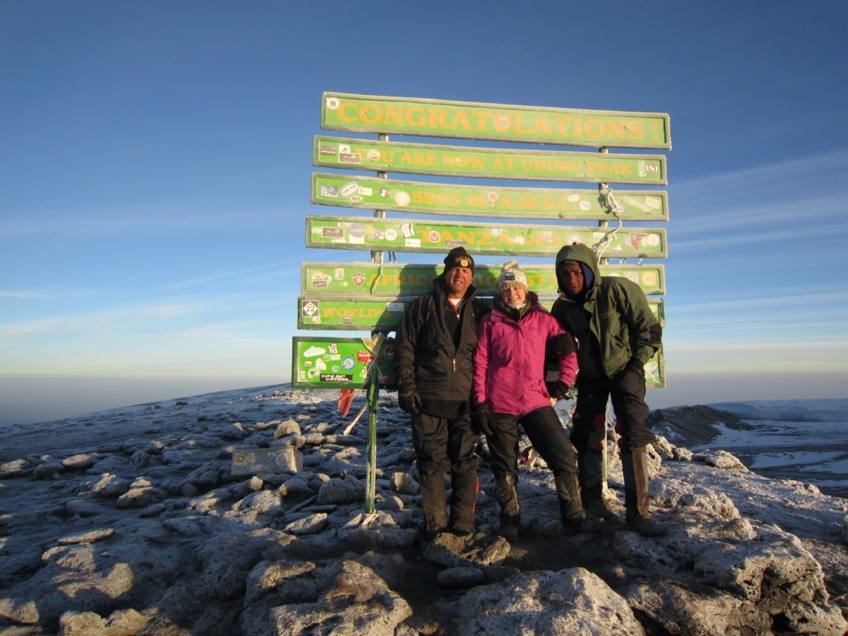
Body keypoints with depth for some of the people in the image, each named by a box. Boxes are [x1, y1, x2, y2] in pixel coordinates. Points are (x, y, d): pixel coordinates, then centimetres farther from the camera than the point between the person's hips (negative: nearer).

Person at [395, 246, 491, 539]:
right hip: (428, 400, -1)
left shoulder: (480, 311, 13)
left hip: (466, 402, 2)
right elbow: (404, 348, 5)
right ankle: (435, 526, 14)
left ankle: (463, 526, 16)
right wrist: (406, 387, -4)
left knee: (465, 463, 4)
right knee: (432, 463, 2)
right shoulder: (422, 306, 7)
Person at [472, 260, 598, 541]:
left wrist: (561, 385, 5)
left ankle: (573, 517, 10)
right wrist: (480, 402, -3)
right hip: (499, 406, 0)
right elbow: (480, 364, 2)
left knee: (565, 458, -5)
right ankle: (510, 521, 24)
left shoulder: (543, 319, 7)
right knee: (505, 467, 9)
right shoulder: (490, 322, 5)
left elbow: (569, 352, 13)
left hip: (536, 402, 1)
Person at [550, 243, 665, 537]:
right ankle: (592, 500, 22)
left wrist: (636, 364, -16)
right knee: (587, 436, 6)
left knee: (633, 434, -14)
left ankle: (638, 511, -7)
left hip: (624, 370, -4)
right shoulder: (563, 306, -5)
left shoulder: (618, 289, -18)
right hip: (590, 375, 4)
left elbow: (649, 328, -13)